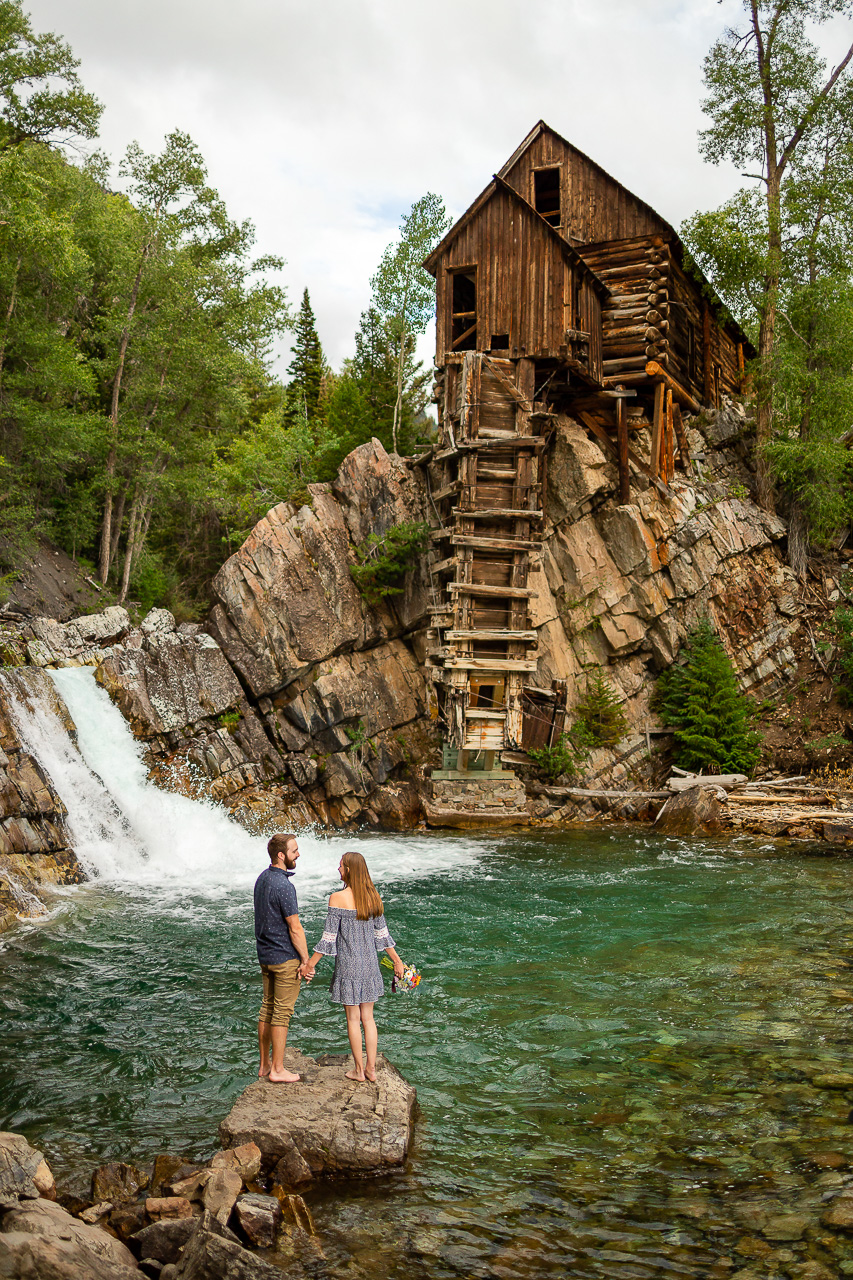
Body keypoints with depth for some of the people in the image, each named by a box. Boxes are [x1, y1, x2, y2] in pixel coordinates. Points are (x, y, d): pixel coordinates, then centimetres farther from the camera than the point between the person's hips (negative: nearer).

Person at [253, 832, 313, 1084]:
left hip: (265, 955, 9)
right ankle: (277, 1070, 6)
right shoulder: (283, 886, -22)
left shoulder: (262, 878, 7)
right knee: (282, 1012, -1)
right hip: (285, 957, -9)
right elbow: (295, 928, -19)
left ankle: (265, 1065, 24)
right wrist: (306, 960, -11)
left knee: (267, 1008, 15)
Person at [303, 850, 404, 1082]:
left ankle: (359, 1070, 16)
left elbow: (328, 938, -13)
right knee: (367, 1017, 14)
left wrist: (311, 964, -4)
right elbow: (383, 934, 6)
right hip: (370, 963, 5)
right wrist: (397, 961, 16)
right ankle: (371, 1068, 20)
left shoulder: (338, 899, -15)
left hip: (348, 965, -5)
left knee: (353, 1019, 7)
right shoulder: (373, 897, 1)